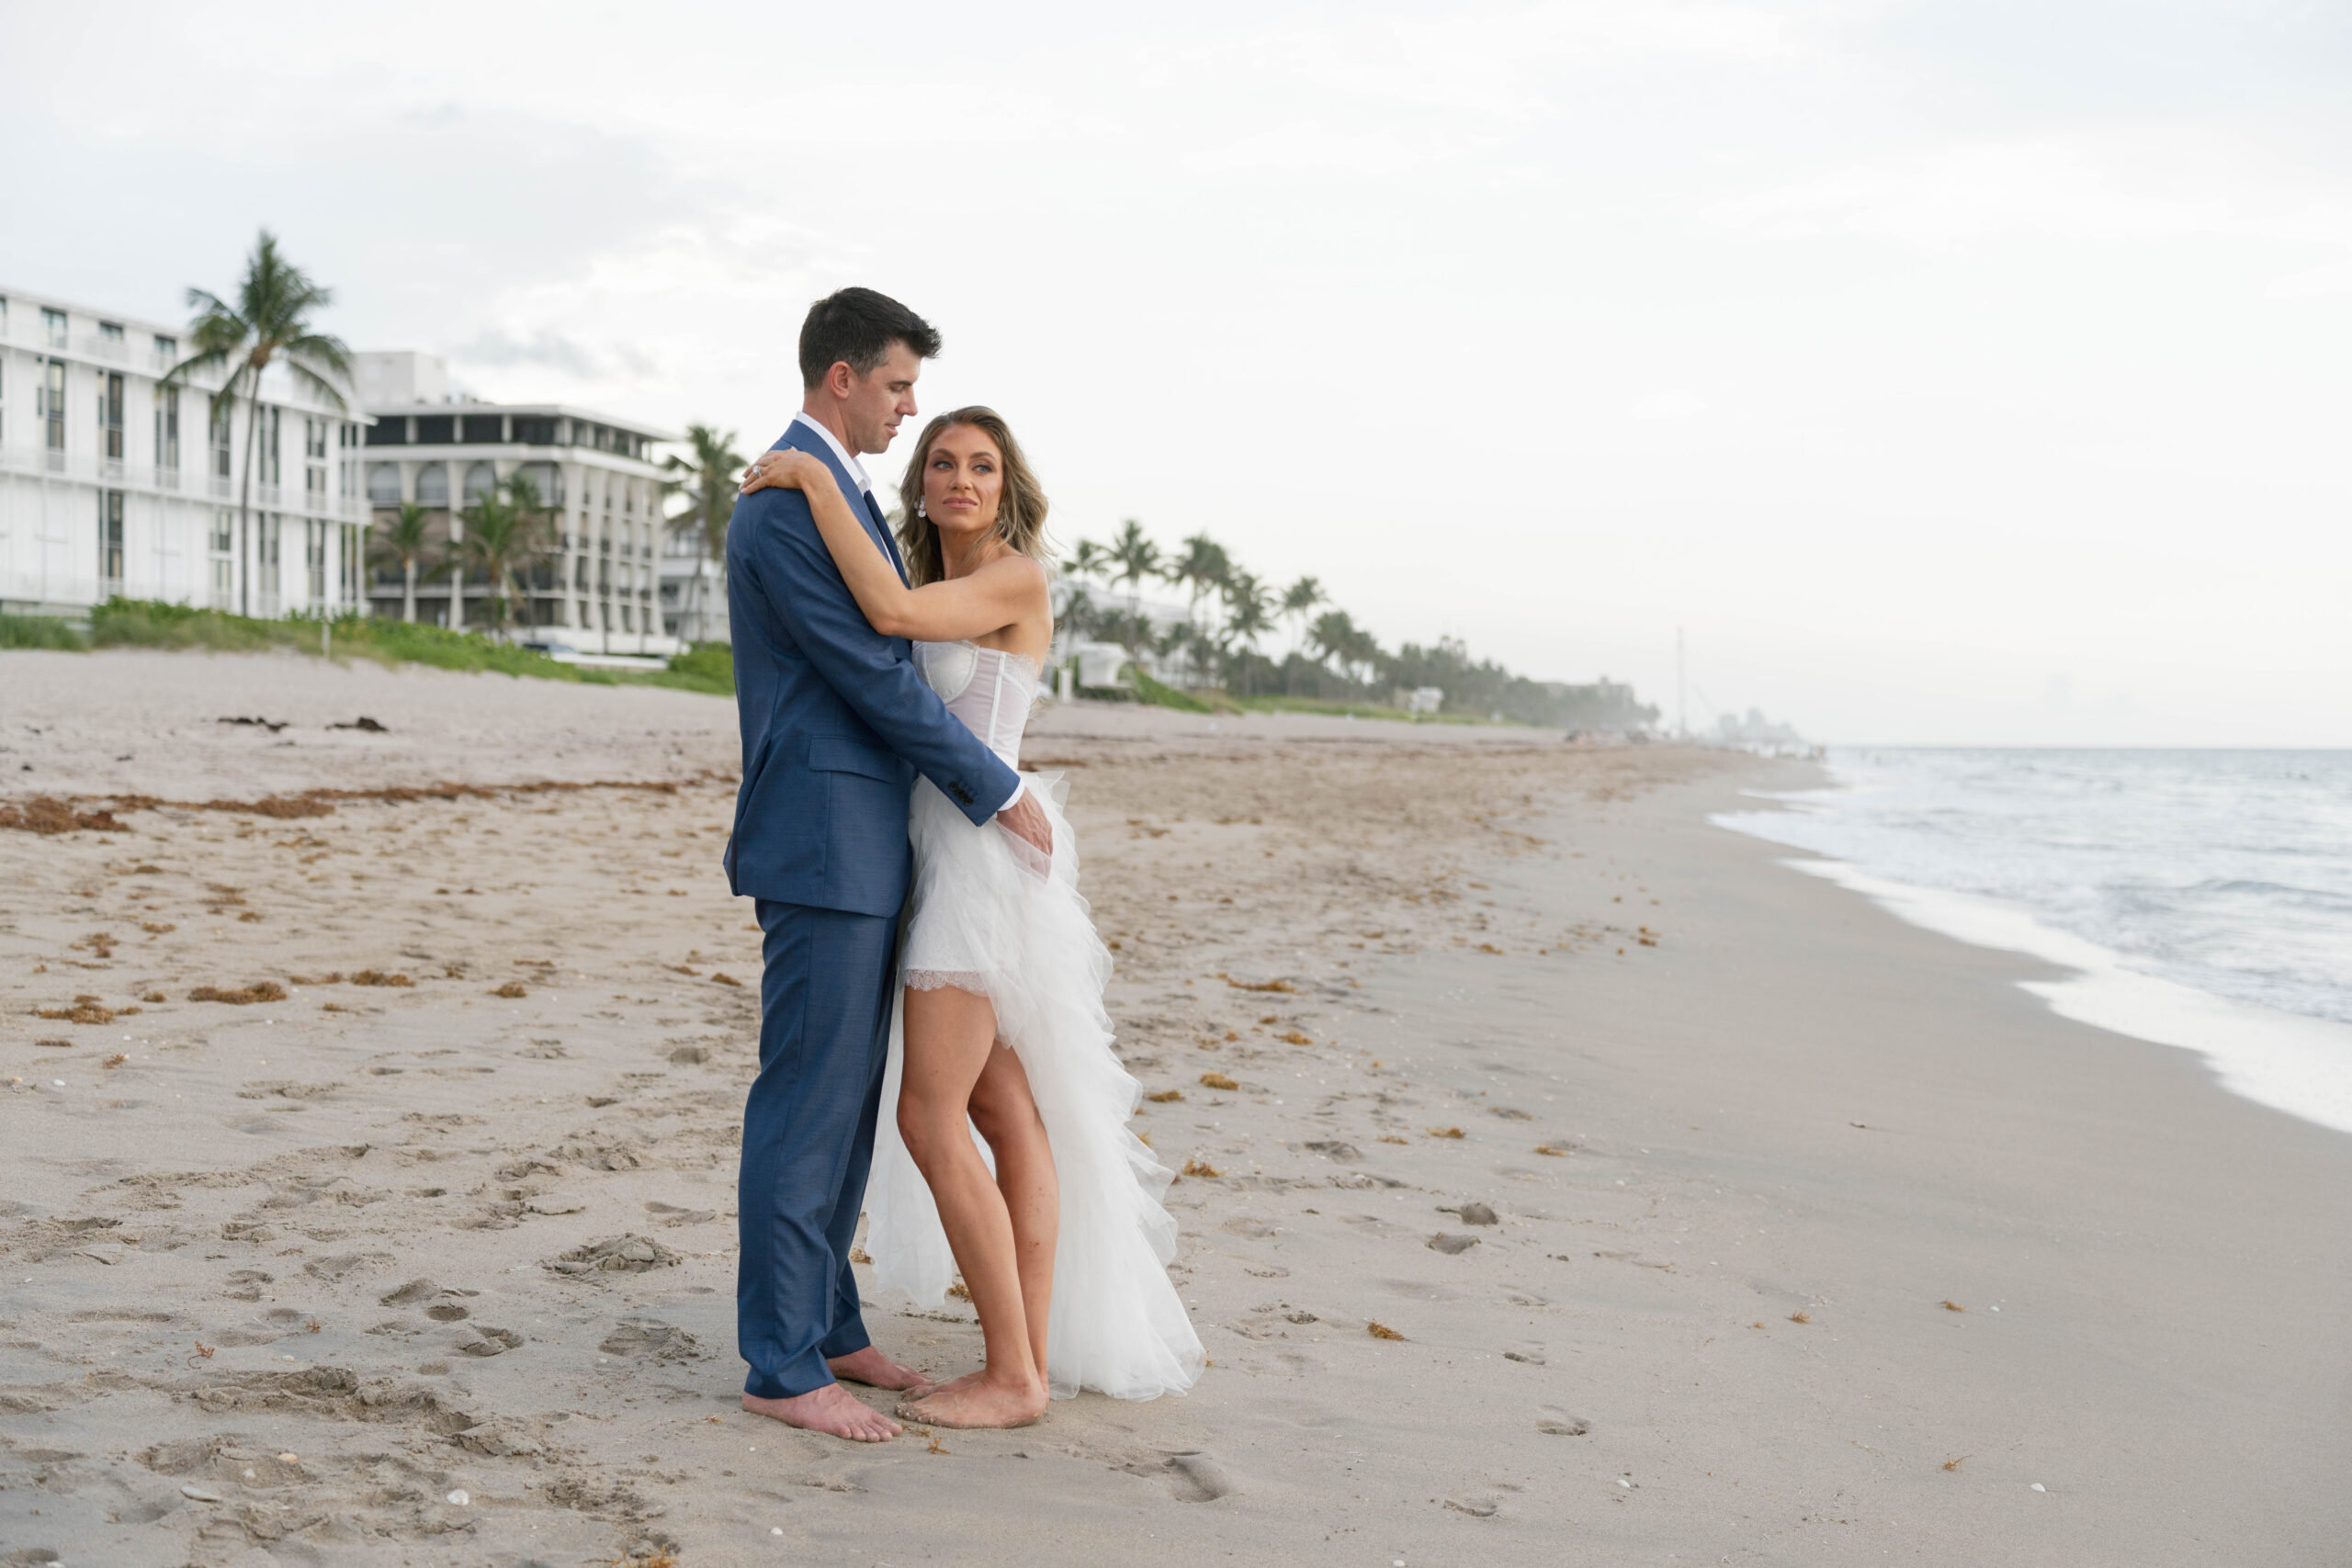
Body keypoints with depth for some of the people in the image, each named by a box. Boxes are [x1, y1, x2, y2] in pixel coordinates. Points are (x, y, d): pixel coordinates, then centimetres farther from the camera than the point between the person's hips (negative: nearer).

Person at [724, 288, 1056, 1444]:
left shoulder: (842, 493, 17)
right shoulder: (783, 504, -16)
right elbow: (874, 677, -18)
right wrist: (1000, 793, -11)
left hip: (866, 844, 10)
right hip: (822, 843, -10)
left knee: (849, 1100, 15)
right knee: (806, 1108, -4)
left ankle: (824, 1324, 26)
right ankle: (780, 1368, 5)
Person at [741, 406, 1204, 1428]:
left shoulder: (1016, 579, -11)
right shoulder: (943, 591, 16)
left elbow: (890, 612, -27)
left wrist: (815, 478, -20)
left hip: (984, 856, -10)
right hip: (947, 860, 10)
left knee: (928, 1117, -11)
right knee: (1006, 1116, 8)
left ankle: (1012, 1375, -5)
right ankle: (1037, 1354, 12)